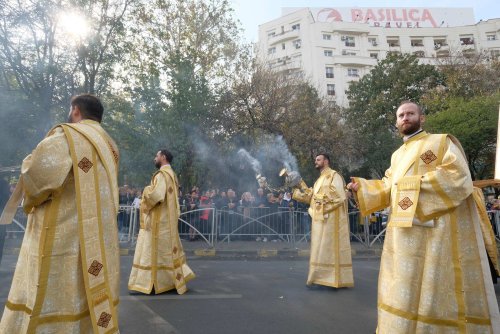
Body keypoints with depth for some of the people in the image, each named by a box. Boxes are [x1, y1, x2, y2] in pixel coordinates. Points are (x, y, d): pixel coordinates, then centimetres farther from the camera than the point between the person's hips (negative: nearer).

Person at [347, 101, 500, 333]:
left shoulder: (441, 142, 0)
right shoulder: (397, 155, 20)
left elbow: (458, 179, -13)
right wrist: (361, 187, 2)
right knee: (406, 291, 12)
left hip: (436, 230, -6)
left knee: (436, 287, 0)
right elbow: (387, 190, 17)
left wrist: (415, 185, -14)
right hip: (404, 233, 7)